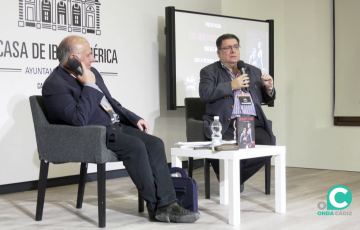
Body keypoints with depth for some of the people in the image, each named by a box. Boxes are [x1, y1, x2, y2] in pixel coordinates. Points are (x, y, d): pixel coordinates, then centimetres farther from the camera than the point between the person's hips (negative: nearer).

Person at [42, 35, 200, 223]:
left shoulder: (91, 72, 13)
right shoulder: (55, 85, -14)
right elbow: (79, 120, -26)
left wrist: (135, 119, 11)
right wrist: (89, 86, -21)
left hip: (115, 125, 8)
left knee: (155, 143, -12)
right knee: (135, 146, -29)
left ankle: (166, 204, -16)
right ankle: (155, 206, -14)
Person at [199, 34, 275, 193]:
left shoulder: (254, 71, 23)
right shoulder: (209, 71, 10)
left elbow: (266, 99, 27)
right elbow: (205, 95, -7)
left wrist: (269, 88, 4)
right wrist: (231, 86, -9)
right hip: (226, 124, -4)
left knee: (267, 146, -24)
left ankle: (236, 178, 1)